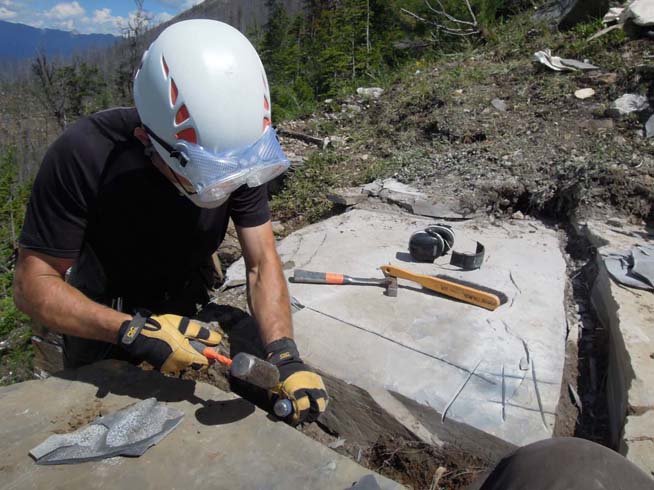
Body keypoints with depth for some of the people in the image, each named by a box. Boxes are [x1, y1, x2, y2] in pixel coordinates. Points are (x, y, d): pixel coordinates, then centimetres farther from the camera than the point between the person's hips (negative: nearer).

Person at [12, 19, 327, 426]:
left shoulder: (241, 155, -25)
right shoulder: (84, 156, -34)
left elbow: (262, 264, -25)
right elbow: (33, 284, -29)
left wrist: (286, 357, -37)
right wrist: (134, 332, -42)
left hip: (185, 319, 3)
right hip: (101, 328, -2)